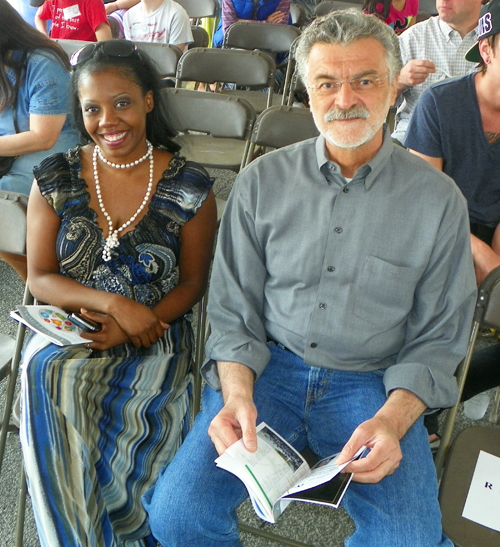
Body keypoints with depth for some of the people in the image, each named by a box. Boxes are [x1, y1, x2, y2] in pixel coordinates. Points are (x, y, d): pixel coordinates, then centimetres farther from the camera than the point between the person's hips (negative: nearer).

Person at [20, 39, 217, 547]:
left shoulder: (188, 187, -3)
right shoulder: (55, 179, 2)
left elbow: (192, 283, 0)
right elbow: (40, 277, 1)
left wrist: (131, 327, -16)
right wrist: (111, 302, -16)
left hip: (154, 334, -1)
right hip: (70, 326, 2)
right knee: (48, 372, -29)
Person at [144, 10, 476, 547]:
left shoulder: (438, 200, -3)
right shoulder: (262, 181, 0)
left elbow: (437, 337, 2)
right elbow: (233, 309, 3)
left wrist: (391, 419, -15)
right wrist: (237, 395, -14)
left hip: (372, 383, 0)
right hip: (268, 366, 1)